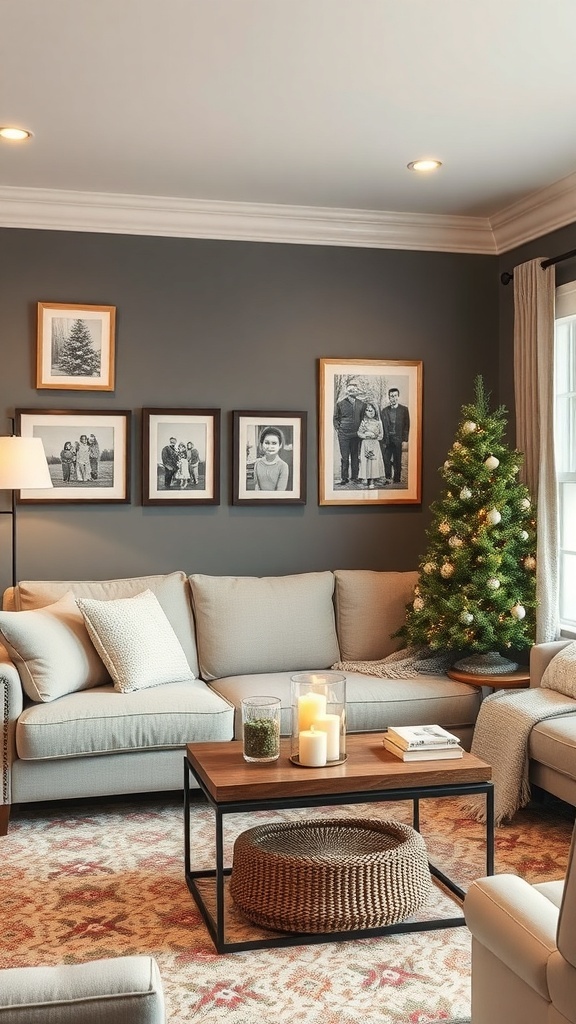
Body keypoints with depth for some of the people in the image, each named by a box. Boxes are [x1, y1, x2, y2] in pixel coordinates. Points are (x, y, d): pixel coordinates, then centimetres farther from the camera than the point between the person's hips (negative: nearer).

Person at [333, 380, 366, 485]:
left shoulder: (362, 404, 6)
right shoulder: (340, 403, 1)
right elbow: (335, 418, 10)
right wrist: (337, 429, 1)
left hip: (356, 434, 2)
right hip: (343, 434, -2)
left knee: (355, 457, 5)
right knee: (344, 457, -1)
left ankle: (354, 477, 14)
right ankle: (344, 478, 6)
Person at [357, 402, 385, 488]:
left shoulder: (378, 422, 6)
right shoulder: (364, 422, 5)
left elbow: (381, 435, 6)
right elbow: (359, 433, 1)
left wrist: (374, 436, -8)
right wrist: (367, 435, -11)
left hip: (375, 444, 0)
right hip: (366, 444, 0)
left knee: (375, 461, -10)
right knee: (366, 460, -7)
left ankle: (373, 480, -9)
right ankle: (368, 480, -4)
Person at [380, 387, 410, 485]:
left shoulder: (404, 409, 4)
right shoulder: (384, 411, 10)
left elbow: (407, 426, 2)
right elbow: (381, 426, 8)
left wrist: (405, 440, -5)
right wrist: (381, 440, 1)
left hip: (398, 440, -2)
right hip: (387, 439, 2)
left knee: (397, 461, 2)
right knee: (386, 460, -1)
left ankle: (396, 480, 8)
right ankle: (388, 479, 6)